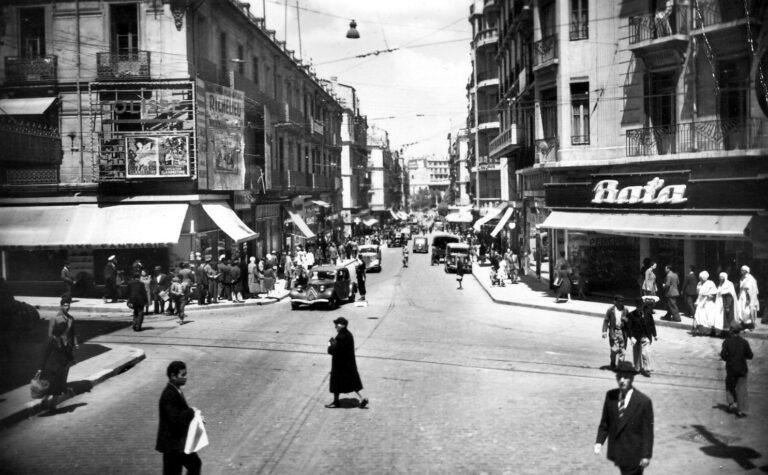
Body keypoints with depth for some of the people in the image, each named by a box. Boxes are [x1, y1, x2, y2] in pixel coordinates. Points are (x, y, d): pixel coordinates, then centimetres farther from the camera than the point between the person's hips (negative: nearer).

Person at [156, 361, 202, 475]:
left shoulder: (176, 391, 7)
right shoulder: (169, 395, -24)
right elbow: (175, 418, -31)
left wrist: (195, 417, 4)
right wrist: (191, 411, -18)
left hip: (181, 441, 10)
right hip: (172, 443, -10)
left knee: (195, 464, 17)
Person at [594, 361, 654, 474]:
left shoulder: (644, 401, -16)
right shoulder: (610, 396, -3)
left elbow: (648, 431, -12)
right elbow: (605, 422, 5)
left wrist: (646, 455, -11)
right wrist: (599, 442, -7)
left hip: (633, 455, -5)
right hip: (617, 451, 5)